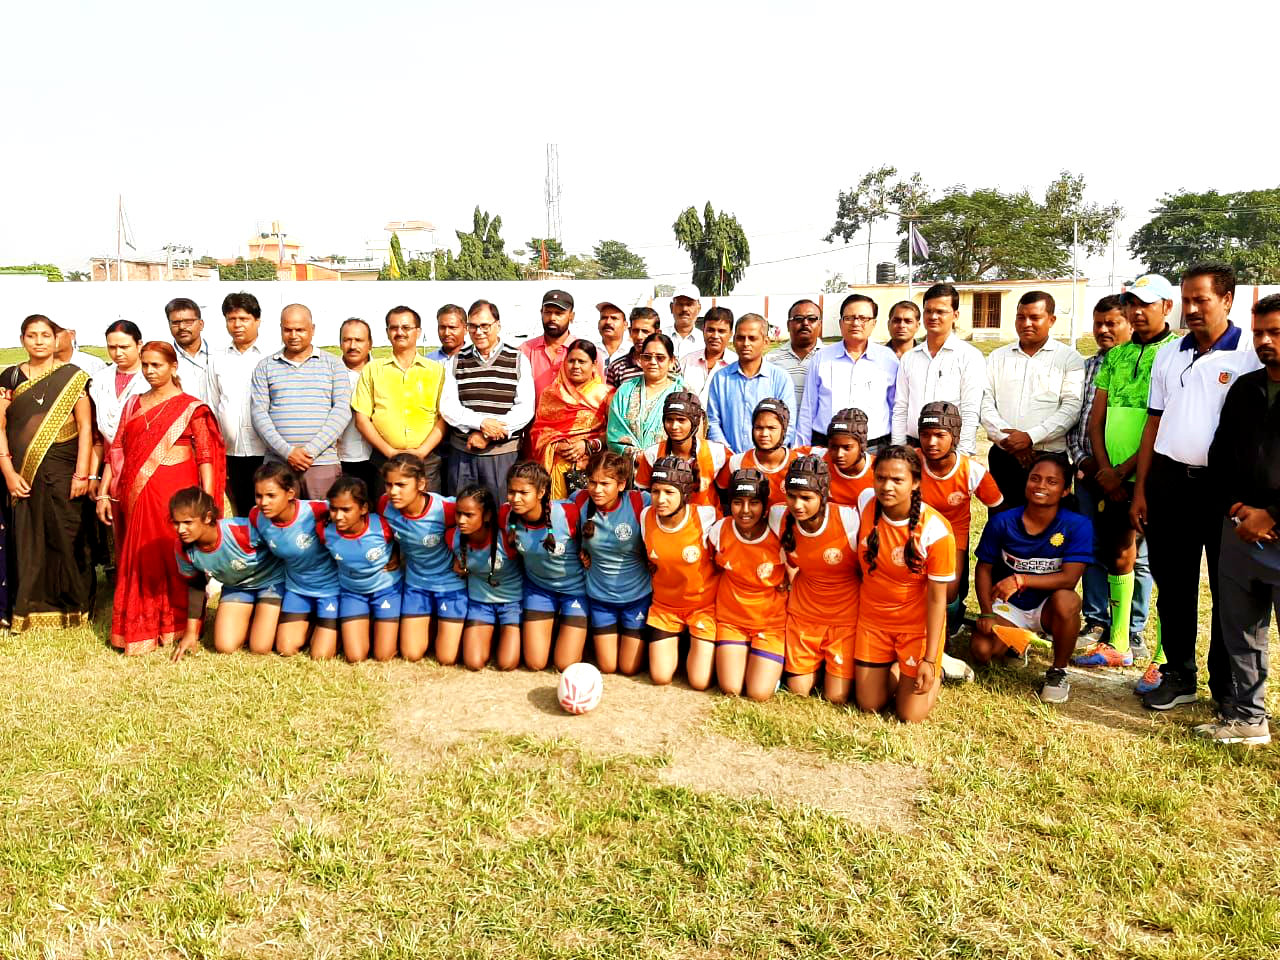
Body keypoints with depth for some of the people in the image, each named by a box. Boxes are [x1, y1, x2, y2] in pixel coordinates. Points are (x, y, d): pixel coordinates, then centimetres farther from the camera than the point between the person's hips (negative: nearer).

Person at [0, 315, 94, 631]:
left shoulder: (73, 377, 2)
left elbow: (85, 428, -2)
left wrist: (82, 474, -8)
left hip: (63, 472, -2)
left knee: (67, 539, 2)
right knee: (25, 541, 4)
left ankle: (72, 605, 15)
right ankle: (28, 607, 15)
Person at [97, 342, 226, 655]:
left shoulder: (190, 407, 1)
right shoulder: (134, 405, 14)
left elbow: (206, 456, -4)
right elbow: (116, 452, 11)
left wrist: (207, 501, -12)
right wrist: (104, 493, 4)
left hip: (175, 492, -4)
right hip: (136, 495, 4)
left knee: (173, 558, -1)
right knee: (139, 561, 6)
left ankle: (174, 627, 11)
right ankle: (139, 630, 15)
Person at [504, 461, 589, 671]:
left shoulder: (569, 513, -32)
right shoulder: (507, 515, -20)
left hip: (575, 588, -3)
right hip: (538, 587, 3)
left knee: (565, 666, -1)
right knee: (535, 663, 3)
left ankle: (579, 630, 30)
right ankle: (552, 624, 32)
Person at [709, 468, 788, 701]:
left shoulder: (780, 535, -19)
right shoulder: (720, 530, -11)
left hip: (771, 622, -2)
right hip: (730, 618, 2)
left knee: (759, 694, -9)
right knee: (730, 689, -8)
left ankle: (775, 665, 23)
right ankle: (735, 656, 24)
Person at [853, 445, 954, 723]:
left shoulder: (935, 531, -25)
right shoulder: (865, 504, -14)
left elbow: (937, 598, -18)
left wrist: (930, 659, -16)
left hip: (917, 624, -3)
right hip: (872, 618, 4)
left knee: (910, 716, 3)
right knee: (869, 706, 11)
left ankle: (935, 672, 32)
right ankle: (895, 665, 40)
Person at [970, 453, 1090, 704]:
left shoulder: (1077, 526, -15)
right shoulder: (1002, 522, -9)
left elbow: (1069, 579, -23)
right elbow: (984, 568, 0)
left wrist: (1020, 580, -34)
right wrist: (986, 613, -10)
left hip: (1048, 607, -2)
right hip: (1008, 607, 2)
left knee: (1066, 600, -37)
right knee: (981, 650, -22)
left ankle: (1058, 672, -10)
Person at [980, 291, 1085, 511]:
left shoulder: (1070, 359, 6)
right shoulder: (997, 357, 14)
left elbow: (1071, 407, -6)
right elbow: (985, 404, 5)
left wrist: (1030, 437, -16)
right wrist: (1008, 440, -10)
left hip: (1049, 459, -2)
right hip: (1002, 457, 3)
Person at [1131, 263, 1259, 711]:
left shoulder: (1251, 355, -5)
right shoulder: (1168, 356, 11)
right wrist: (1141, 489, 9)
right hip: (1170, 482, 5)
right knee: (1172, 586, 11)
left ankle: (1228, 689, 19)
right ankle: (1178, 677, 25)